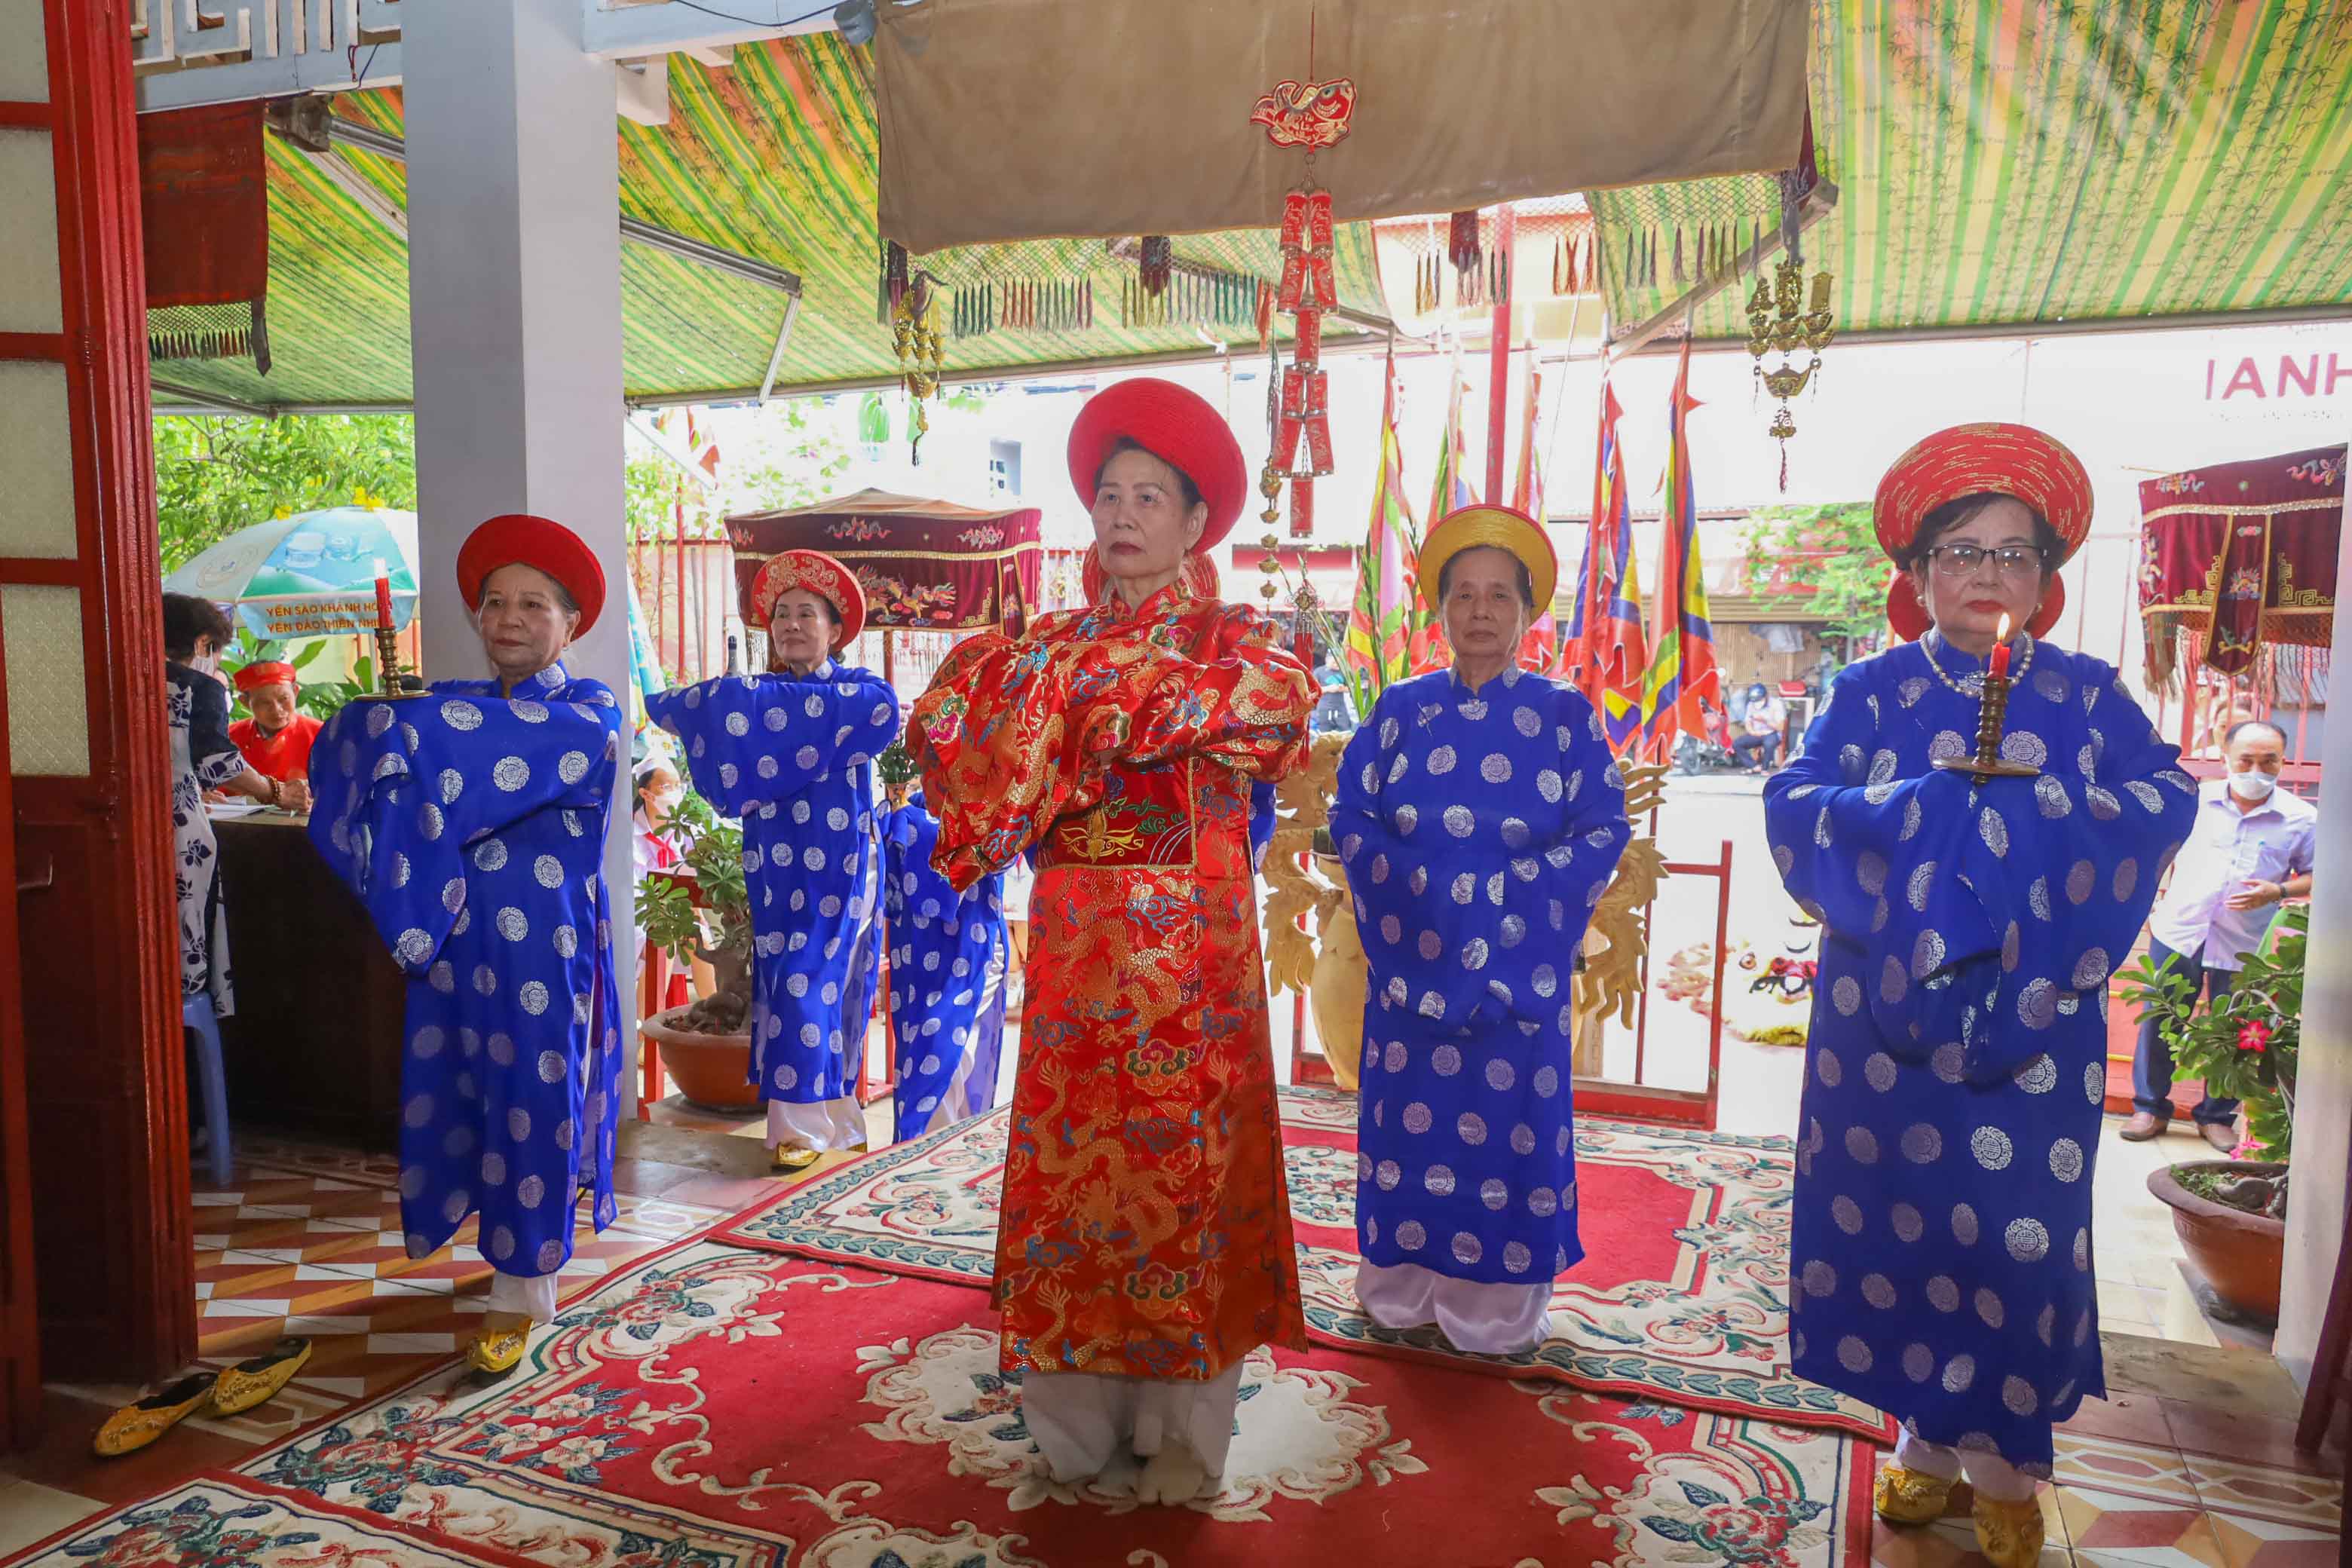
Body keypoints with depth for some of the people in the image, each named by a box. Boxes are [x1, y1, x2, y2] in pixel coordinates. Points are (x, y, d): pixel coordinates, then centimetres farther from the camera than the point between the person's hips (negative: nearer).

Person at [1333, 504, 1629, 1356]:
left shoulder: (1565, 713, 2)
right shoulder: (1402, 708, 6)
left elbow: (1604, 830, -2)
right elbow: (1352, 815, 1)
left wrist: (1508, 895, -13)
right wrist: (1429, 888, -12)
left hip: (1520, 966, -1)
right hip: (1413, 961, 1)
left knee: (1509, 1123, 4)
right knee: (1410, 1117, 7)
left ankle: (1498, 1307, 20)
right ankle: (1403, 1287, 24)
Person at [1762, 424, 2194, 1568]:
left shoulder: (2085, 694, 7)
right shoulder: (1871, 692, 3)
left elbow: (2167, 799, -5)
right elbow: (1795, 809, -9)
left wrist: (2037, 815, -19)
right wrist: (1933, 813, -20)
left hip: (2035, 1014, 0)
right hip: (1889, 1010, 0)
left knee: (2016, 1234, 3)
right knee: (1893, 1217, 7)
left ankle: (2006, 1465, 22)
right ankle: (1925, 1440, 25)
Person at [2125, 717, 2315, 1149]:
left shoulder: (2301, 818, -2)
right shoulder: (2196, 799, 0)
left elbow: (2314, 876, 5)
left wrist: (2278, 892, -14)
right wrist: (2154, 902, 8)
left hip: (2245, 947, 0)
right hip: (2178, 933, 1)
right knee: (2159, 1022, 5)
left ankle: (2217, 1116, 25)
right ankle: (2150, 1108, 18)